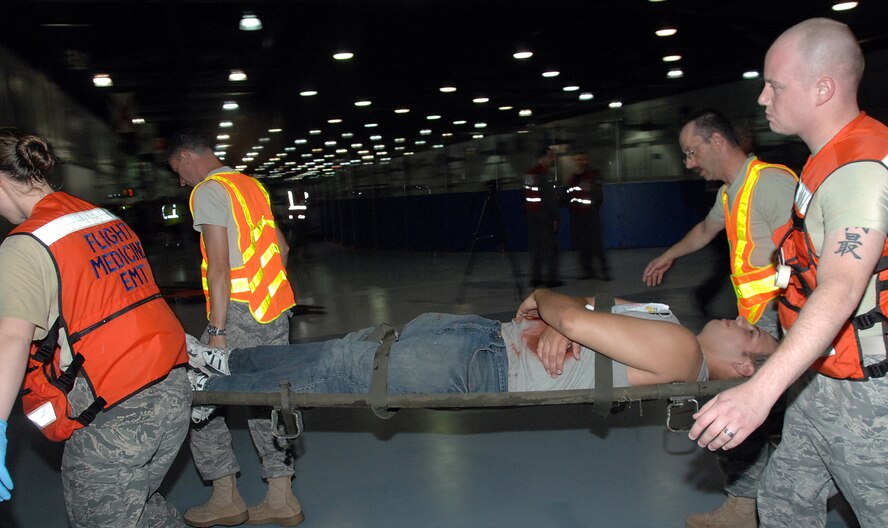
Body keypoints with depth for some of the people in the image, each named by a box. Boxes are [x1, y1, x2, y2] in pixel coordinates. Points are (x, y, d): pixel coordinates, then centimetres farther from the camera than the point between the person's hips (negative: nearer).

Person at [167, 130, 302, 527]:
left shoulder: (208, 191, -8)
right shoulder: (251, 185, 18)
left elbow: (219, 266, -17)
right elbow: (282, 247, 22)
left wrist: (217, 330, -17)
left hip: (239, 315, -8)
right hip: (275, 313, 8)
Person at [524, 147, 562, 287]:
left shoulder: (529, 173, 10)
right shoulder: (544, 174, -15)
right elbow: (549, 198, -16)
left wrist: (529, 212, 18)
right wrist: (554, 218, -13)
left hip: (531, 215, 8)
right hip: (545, 216, -8)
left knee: (535, 247, 11)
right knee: (550, 247, -1)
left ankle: (535, 278, 13)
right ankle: (551, 279, 0)